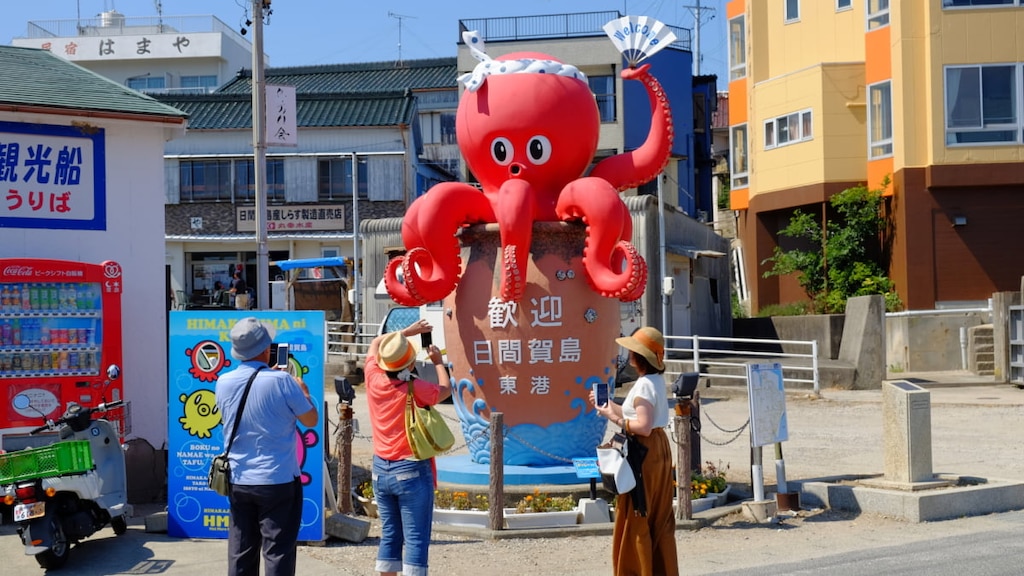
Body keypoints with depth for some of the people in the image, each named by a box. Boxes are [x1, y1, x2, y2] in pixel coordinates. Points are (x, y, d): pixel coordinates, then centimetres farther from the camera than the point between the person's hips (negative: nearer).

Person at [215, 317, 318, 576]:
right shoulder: (282, 381, -15)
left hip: (238, 482, 5)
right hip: (278, 481, -5)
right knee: (278, 553, 1)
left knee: (241, 555, 12)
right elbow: (311, 419, -4)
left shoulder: (223, 383, -1)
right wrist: (302, 389, 14)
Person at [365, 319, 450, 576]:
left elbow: (375, 343, 17)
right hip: (411, 471, -6)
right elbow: (446, 389, 5)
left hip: (380, 470, 6)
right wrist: (438, 362, 20)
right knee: (416, 539, -4)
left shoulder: (374, 380, -3)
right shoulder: (416, 389, -16)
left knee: (389, 536, 14)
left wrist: (407, 331, 21)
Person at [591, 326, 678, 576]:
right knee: (659, 518, 16)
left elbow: (643, 426, -26)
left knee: (635, 519, 0)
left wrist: (615, 418, -17)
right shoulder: (656, 380, 10)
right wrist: (611, 406, 11)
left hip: (644, 454, -10)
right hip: (658, 449, 10)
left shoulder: (644, 385, -20)